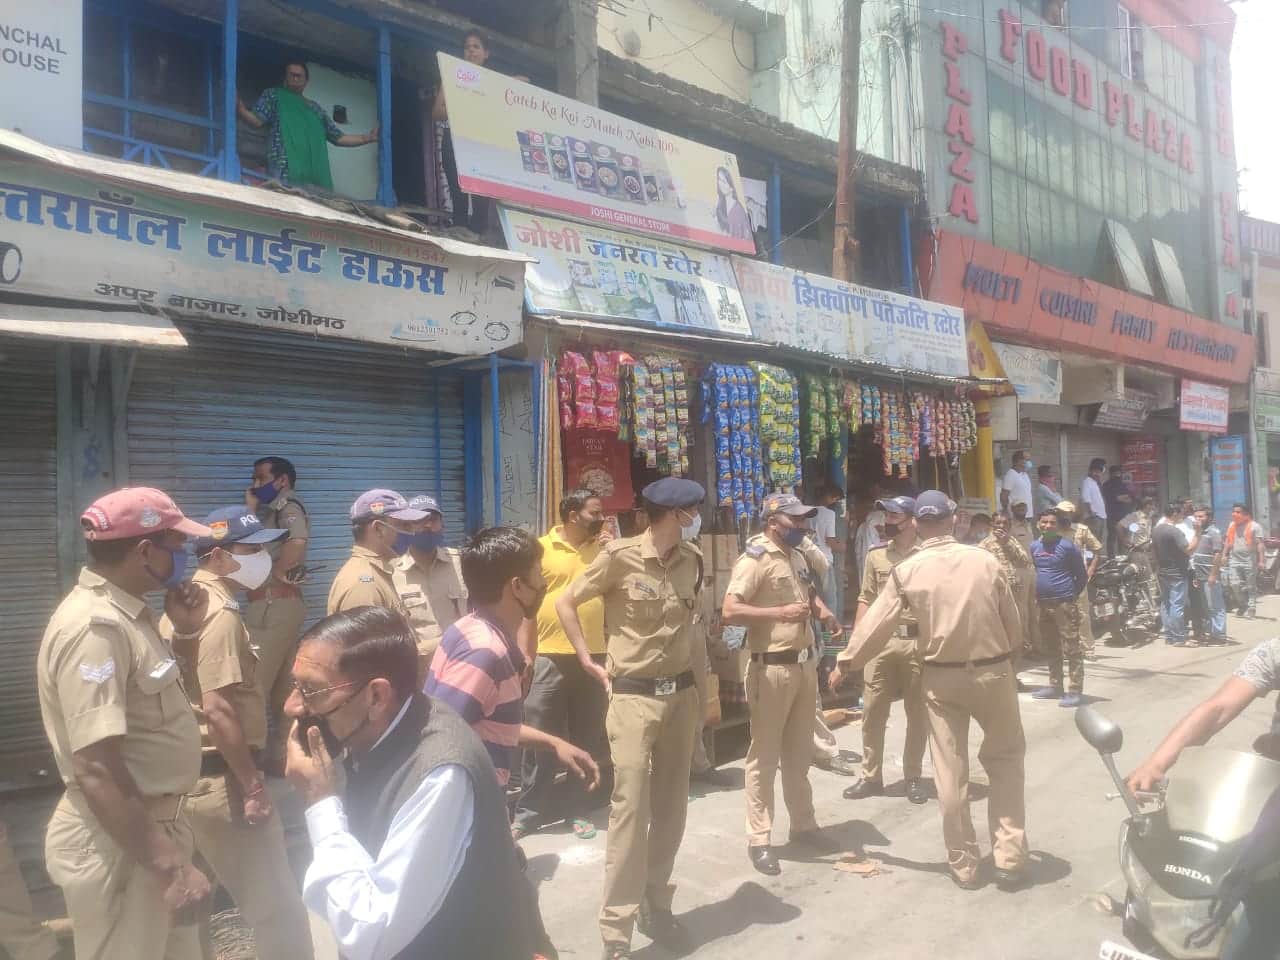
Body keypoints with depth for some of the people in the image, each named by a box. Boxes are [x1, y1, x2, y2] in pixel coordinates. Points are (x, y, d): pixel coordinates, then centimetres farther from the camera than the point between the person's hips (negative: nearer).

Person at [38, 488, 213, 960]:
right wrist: (169, 865, -26)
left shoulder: (124, 612, 5)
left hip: (152, 822, 9)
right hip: (118, 843, -9)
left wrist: (186, 632, 3)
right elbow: (95, 769, -29)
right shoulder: (95, 626, -24)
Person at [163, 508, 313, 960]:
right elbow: (218, 708, -24)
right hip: (219, 778, -10)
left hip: (186, 775, 10)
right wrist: (253, 785, -21)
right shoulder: (221, 612, -17)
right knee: (276, 907, -3)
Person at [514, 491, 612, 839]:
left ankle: (578, 810, 24)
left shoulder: (603, 549, 8)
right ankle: (528, 812, 17)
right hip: (548, 657, -3)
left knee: (586, 740, 11)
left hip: (593, 656, 4)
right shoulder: (540, 548, -3)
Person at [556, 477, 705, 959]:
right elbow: (566, 604, -4)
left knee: (671, 805, 13)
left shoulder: (692, 559, 4)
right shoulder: (620, 556, -13)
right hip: (634, 697, -6)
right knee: (630, 808, -6)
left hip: (681, 693, 6)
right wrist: (591, 664, -5)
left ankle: (656, 905, 29)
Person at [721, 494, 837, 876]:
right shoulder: (754, 559, -14)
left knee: (799, 752, 19)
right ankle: (759, 840, 10)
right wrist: (781, 612, -29)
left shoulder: (799, 557, 12)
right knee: (765, 755, 0)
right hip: (772, 668, -8)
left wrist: (821, 609, 8)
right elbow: (729, 612, -24)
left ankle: (803, 825, 32)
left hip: (805, 664, 8)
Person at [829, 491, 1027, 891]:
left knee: (951, 772, 9)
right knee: (1006, 762, 17)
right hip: (992, 671, 1)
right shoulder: (985, 560, -7)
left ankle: (963, 865, 19)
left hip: (941, 678, 0)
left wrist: (845, 663, 12)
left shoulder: (907, 571, -8)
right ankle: (1009, 860, 17)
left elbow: (876, 623, -1)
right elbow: (1012, 621, 1)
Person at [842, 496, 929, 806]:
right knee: (872, 711, 6)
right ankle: (871, 777, 19)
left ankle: (913, 777, 25)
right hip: (881, 641, 3)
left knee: (918, 713, 9)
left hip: (918, 641, -3)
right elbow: (866, 600, 11)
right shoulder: (876, 554, 7)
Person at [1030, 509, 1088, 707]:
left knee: (1071, 649, -6)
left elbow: (1082, 576, -2)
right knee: (1050, 648, 14)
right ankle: (1055, 686, 25)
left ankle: (1076, 690, -4)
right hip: (1043, 604, 7)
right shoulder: (1034, 547, 9)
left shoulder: (1067, 546, -9)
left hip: (1064, 604, -7)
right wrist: (1037, 596, 14)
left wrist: (1070, 595, -3)